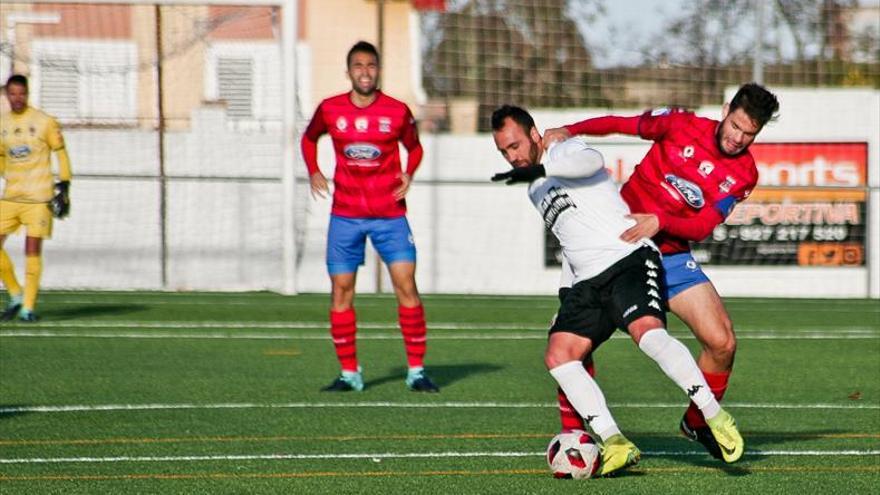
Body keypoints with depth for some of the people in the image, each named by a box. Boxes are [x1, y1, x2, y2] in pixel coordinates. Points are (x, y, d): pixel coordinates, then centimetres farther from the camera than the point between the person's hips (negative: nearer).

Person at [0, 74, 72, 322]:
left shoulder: (44, 122, -3)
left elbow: (61, 154, 1)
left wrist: (63, 187, -5)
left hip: (39, 197, -4)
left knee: (33, 249, -7)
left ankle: (28, 306, 0)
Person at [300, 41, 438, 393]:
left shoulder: (397, 112, -2)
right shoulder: (330, 110, 0)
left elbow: (414, 147, 14)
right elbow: (309, 138, 19)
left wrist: (409, 174, -6)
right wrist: (313, 172, 3)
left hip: (390, 215, -1)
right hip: (345, 215, 1)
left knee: (406, 285, -10)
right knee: (341, 291, -1)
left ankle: (416, 370, -3)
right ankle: (349, 373, 10)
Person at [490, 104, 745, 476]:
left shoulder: (564, 152, 2)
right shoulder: (536, 191, 27)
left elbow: (591, 161, -23)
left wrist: (537, 169, -33)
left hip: (630, 259, -9)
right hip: (588, 282, 9)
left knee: (647, 331, -33)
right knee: (557, 356, -12)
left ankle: (715, 417, -28)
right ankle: (616, 445, -19)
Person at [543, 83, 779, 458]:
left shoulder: (744, 174, -3)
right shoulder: (682, 125, -6)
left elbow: (703, 226, -12)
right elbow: (620, 124, 0)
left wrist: (659, 222, -30)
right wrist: (569, 131, -16)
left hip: (673, 256, 2)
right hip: (617, 242, -2)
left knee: (722, 343, -8)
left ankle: (697, 422, 18)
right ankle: (573, 431, 2)